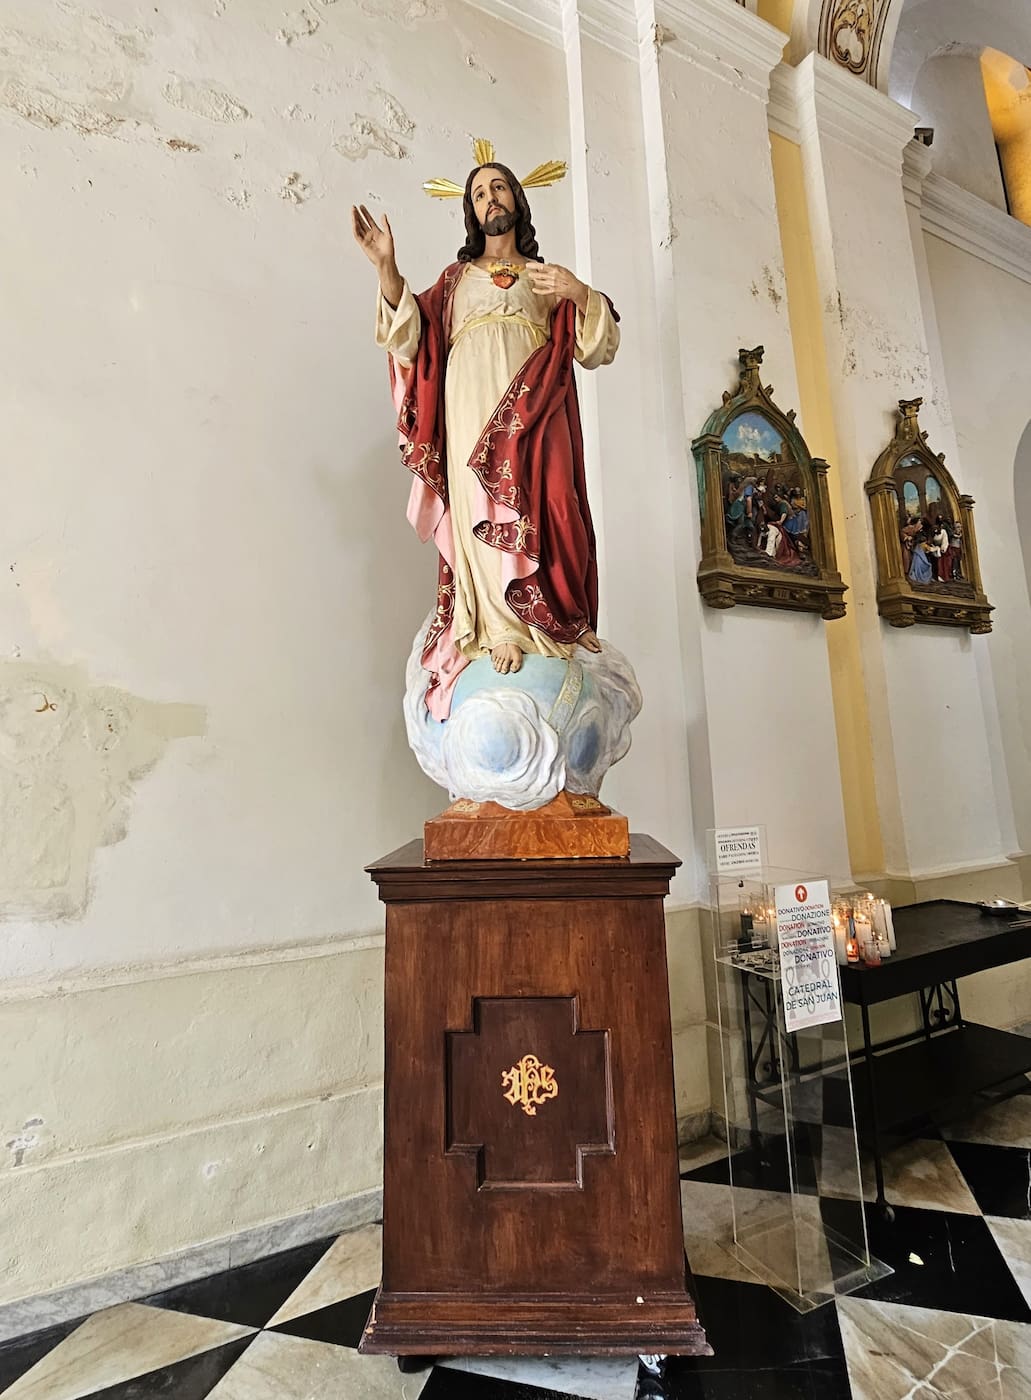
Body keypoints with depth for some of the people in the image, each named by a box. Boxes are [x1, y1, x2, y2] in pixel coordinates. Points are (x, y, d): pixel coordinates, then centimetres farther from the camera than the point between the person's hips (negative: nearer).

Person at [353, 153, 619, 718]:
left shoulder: (548, 278, 27)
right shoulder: (456, 276, 28)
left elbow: (596, 349, 13)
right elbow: (414, 337, 11)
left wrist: (581, 293, -4)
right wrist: (386, 268, -1)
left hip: (533, 407, 1)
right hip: (473, 402, 0)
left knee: (536, 505, -16)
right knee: (483, 506, -18)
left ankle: (554, 627, -16)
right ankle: (503, 630, -24)